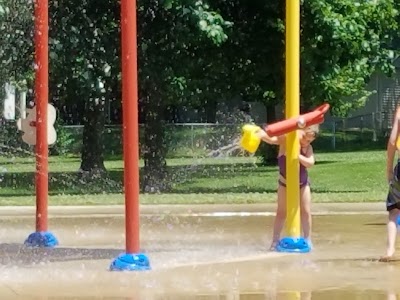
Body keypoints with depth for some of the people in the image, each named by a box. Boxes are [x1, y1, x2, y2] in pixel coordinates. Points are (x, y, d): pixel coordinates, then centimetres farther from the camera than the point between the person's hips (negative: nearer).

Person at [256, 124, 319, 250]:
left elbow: (310, 163, -29)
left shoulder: (308, 147, -14)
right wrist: (261, 134, -59)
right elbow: (271, 139, -38)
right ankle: (275, 241, 5)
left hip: (302, 183, 2)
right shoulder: (285, 139, -21)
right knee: (281, 212, 0)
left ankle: (307, 239, 15)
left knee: (306, 212, 3)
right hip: (285, 182, -2)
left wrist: (297, 155, -42)